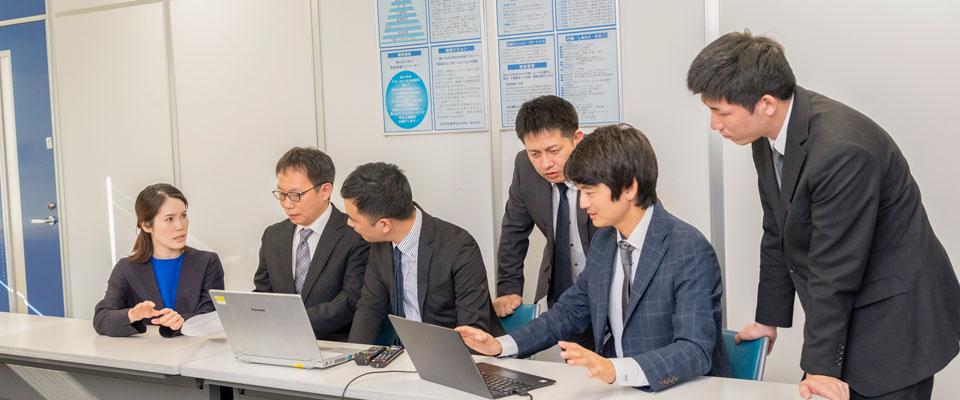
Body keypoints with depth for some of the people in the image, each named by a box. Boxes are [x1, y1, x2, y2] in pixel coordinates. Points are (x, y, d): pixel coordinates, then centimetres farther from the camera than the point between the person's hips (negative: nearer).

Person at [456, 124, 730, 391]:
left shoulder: (690, 251, -16)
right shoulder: (603, 241, 6)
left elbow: (695, 351, -24)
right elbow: (572, 310, 16)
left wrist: (615, 370, -39)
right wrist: (502, 345, 4)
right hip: (617, 390, 6)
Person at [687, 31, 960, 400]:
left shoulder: (841, 150, -30)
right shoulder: (770, 134, -3)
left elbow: (834, 271, -25)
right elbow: (777, 235, 8)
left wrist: (819, 366, -17)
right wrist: (769, 319, 15)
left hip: (895, 323, -7)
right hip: (846, 316, 8)